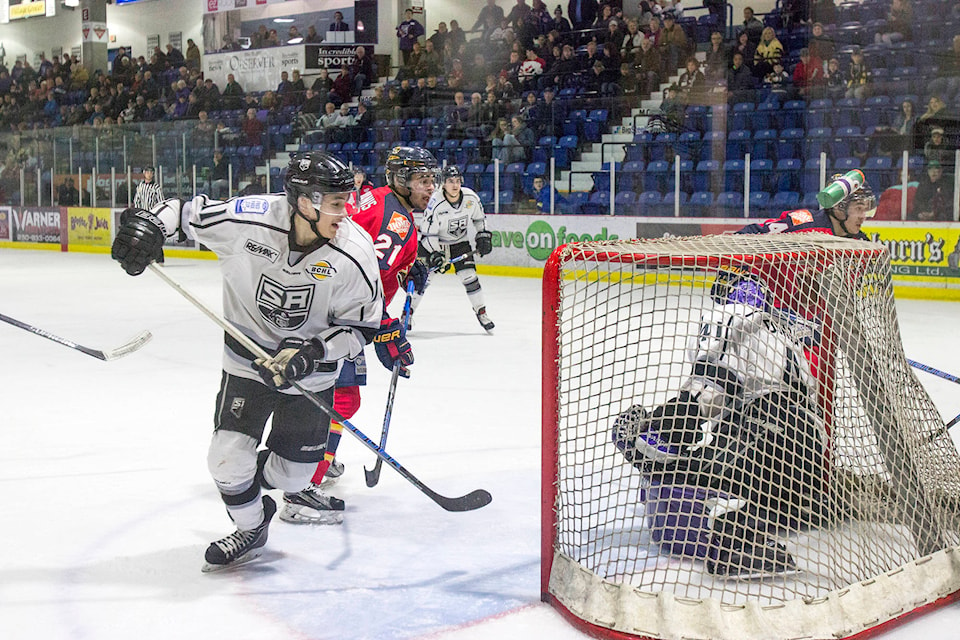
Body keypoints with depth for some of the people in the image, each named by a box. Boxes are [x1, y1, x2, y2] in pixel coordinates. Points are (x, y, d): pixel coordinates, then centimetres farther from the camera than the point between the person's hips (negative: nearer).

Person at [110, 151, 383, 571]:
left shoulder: (354, 255, -23)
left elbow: (361, 326, -13)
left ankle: (254, 479, 45)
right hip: (248, 357, 0)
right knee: (229, 459, -4)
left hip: (311, 371, 0)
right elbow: (190, 210, -7)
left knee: (291, 474, 6)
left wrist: (313, 352, -25)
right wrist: (150, 224, -25)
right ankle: (250, 529, 28)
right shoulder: (249, 220, -24)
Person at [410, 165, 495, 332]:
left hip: (459, 241, 3)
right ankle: (408, 312, 3)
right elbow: (428, 233, -22)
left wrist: (483, 237, -2)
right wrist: (435, 255, -29)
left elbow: (479, 218, 5)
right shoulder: (436, 203, -27)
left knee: (469, 276, -6)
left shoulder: (471, 197, -15)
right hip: (433, 242, -3)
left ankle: (481, 312, 6)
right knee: (423, 276, -10)